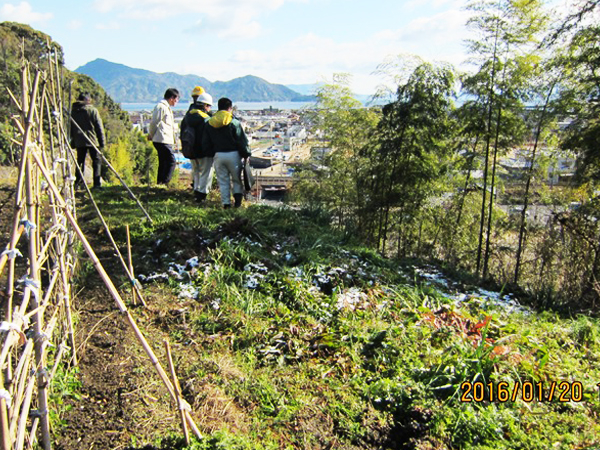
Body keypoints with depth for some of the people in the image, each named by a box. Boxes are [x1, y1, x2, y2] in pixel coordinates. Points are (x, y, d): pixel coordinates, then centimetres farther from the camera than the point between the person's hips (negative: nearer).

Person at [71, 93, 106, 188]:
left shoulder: (73, 111, 7)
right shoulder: (93, 110, -5)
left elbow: (71, 128, 11)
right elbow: (99, 127, -5)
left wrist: (73, 142, 17)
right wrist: (102, 142, -1)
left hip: (79, 141, 4)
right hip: (92, 140, -4)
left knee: (80, 161, 12)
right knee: (96, 160, 3)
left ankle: (78, 182, 10)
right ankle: (97, 182, -5)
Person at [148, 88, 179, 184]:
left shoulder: (166, 107, 23)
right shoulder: (161, 106, -10)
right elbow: (154, 122, -10)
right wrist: (151, 135, 1)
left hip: (166, 141, 10)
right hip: (162, 140, -10)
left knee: (163, 163, 12)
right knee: (171, 161, -15)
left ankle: (160, 183, 16)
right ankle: (164, 182, -16)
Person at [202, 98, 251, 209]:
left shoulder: (209, 123, 5)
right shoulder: (234, 122, -9)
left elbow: (205, 144, 8)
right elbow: (242, 141, -8)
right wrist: (246, 154, 4)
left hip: (218, 155, 3)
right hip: (233, 154, -3)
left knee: (223, 181, 10)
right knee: (237, 179, 14)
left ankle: (226, 203, 9)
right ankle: (238, 195, -2)